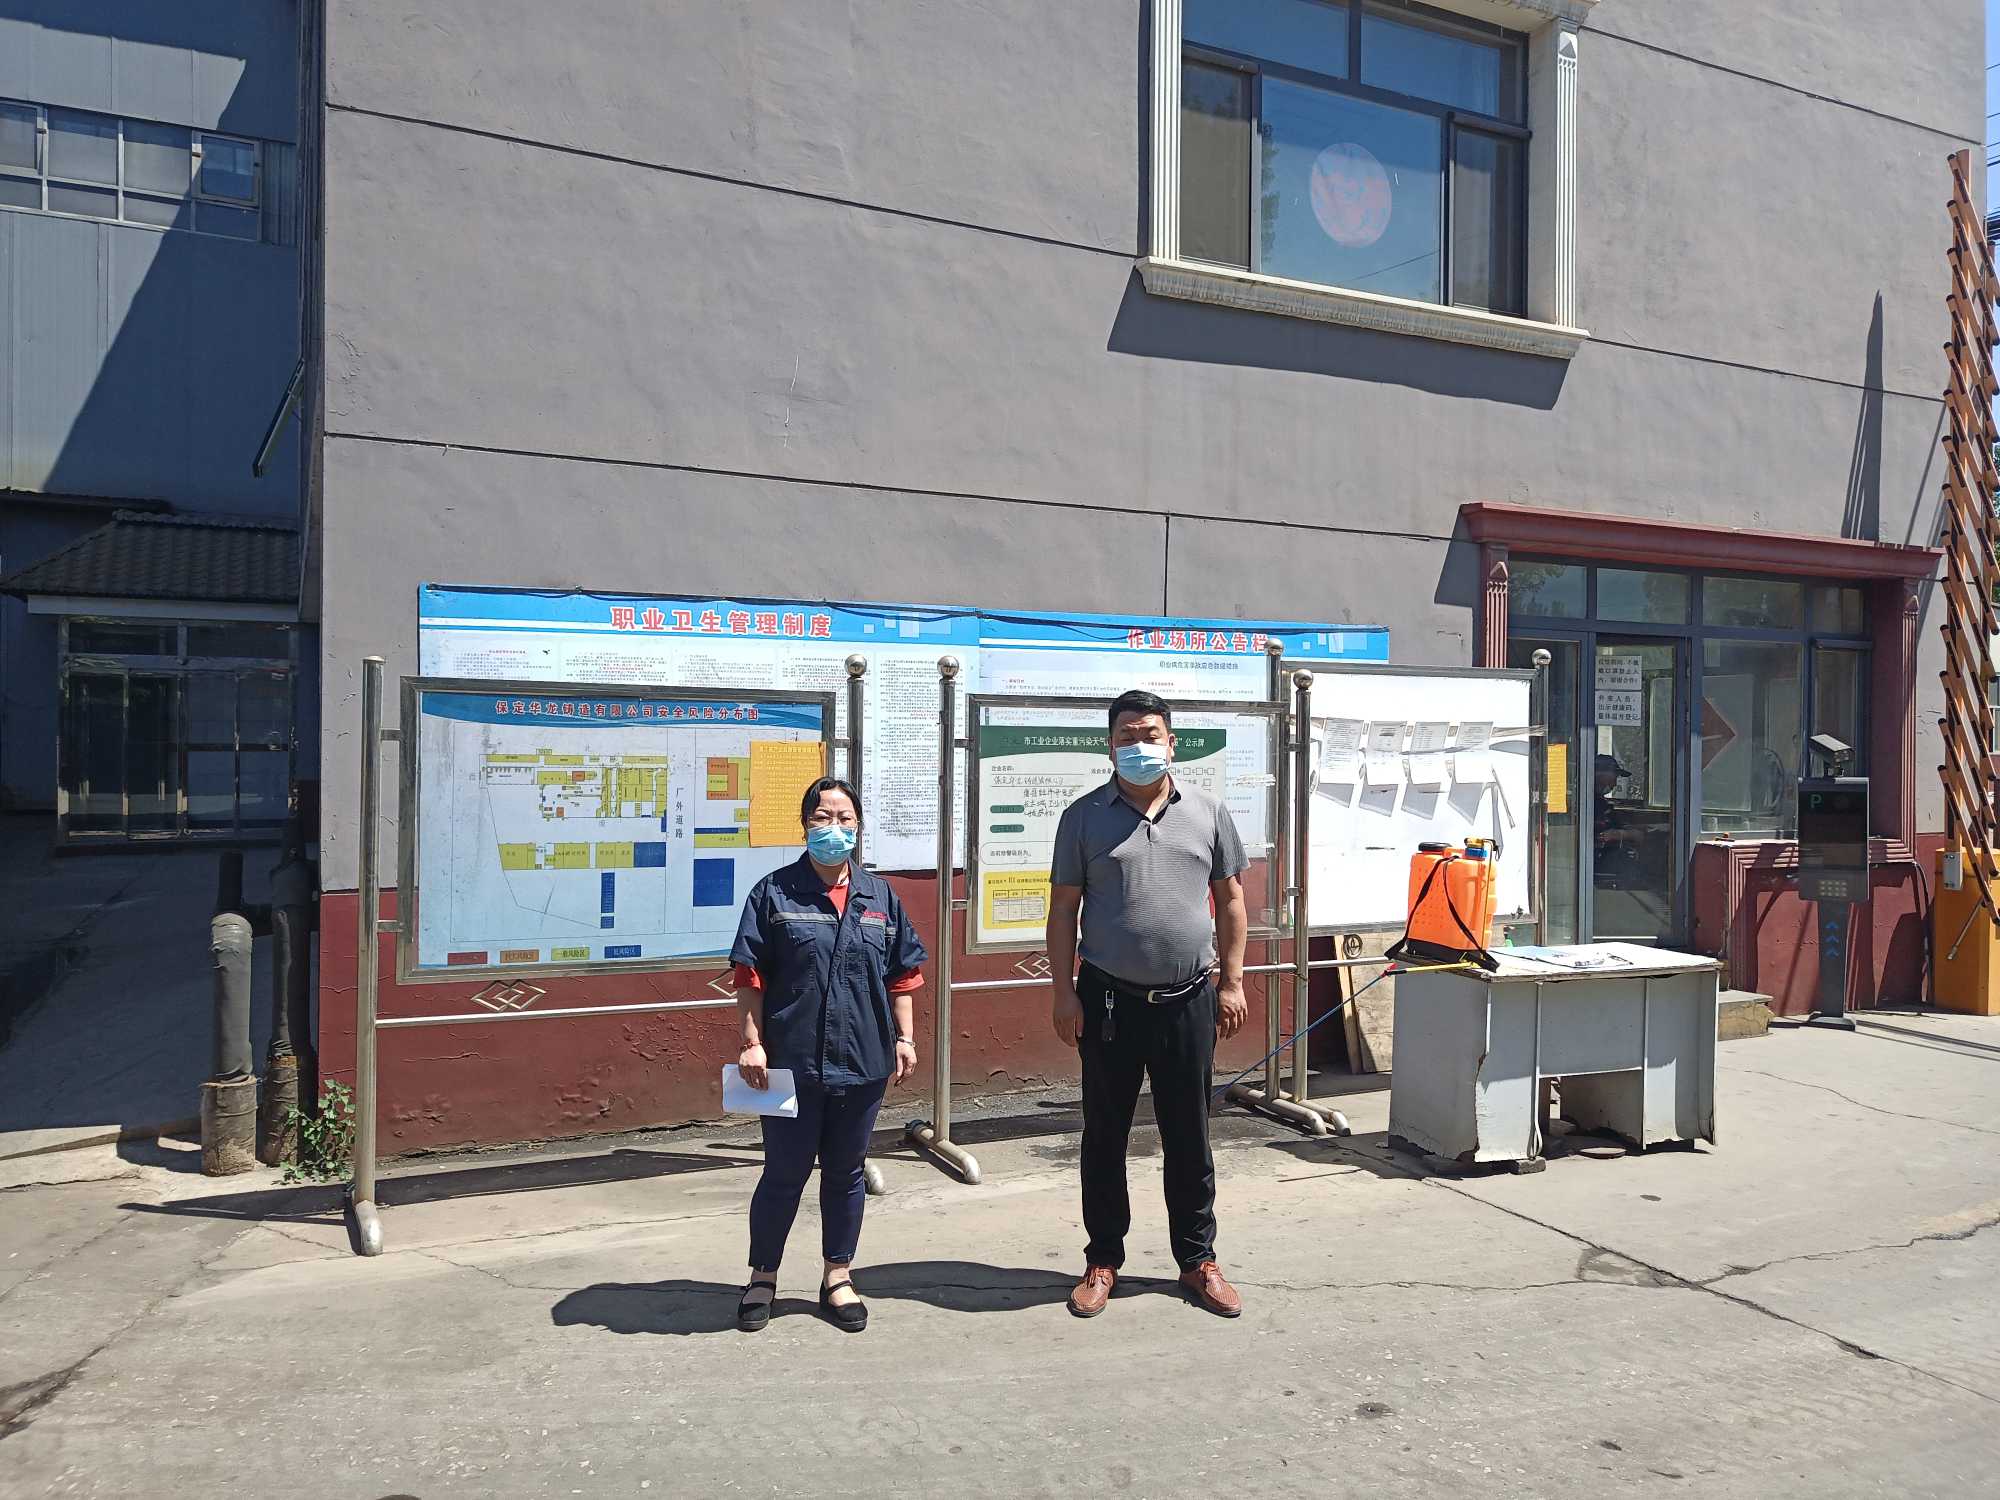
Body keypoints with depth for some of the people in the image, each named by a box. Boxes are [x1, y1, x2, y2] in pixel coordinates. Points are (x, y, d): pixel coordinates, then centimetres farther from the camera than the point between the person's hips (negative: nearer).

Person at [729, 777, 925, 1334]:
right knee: (783, 1175, 9)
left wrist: (904, 1038, 5)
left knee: (845, 1173, 15)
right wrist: (753, 1042, -10)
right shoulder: (774, 892, -4)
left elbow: (901, 976, 11)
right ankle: (762, 1277, 29)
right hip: (792, 1061, -3)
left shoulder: (880, 896, 6)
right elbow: (750, 976, -4)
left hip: (862, 1061, 3)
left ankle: (838, 1277, 31)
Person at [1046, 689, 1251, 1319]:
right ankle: (1103, 1261, 25)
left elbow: (1230, 900, 10)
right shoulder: (1084, 816, 0)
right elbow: (1063, 909, 1)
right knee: (1104, 1136, 10)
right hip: (1108, 1001, -1)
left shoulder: (1208, 813, 5)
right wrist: (1064, 993, -4)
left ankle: (1197, 1261, 26)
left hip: (1188, 1001, 1)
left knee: (1189, 1137, 11)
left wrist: (1232, 982, 5)